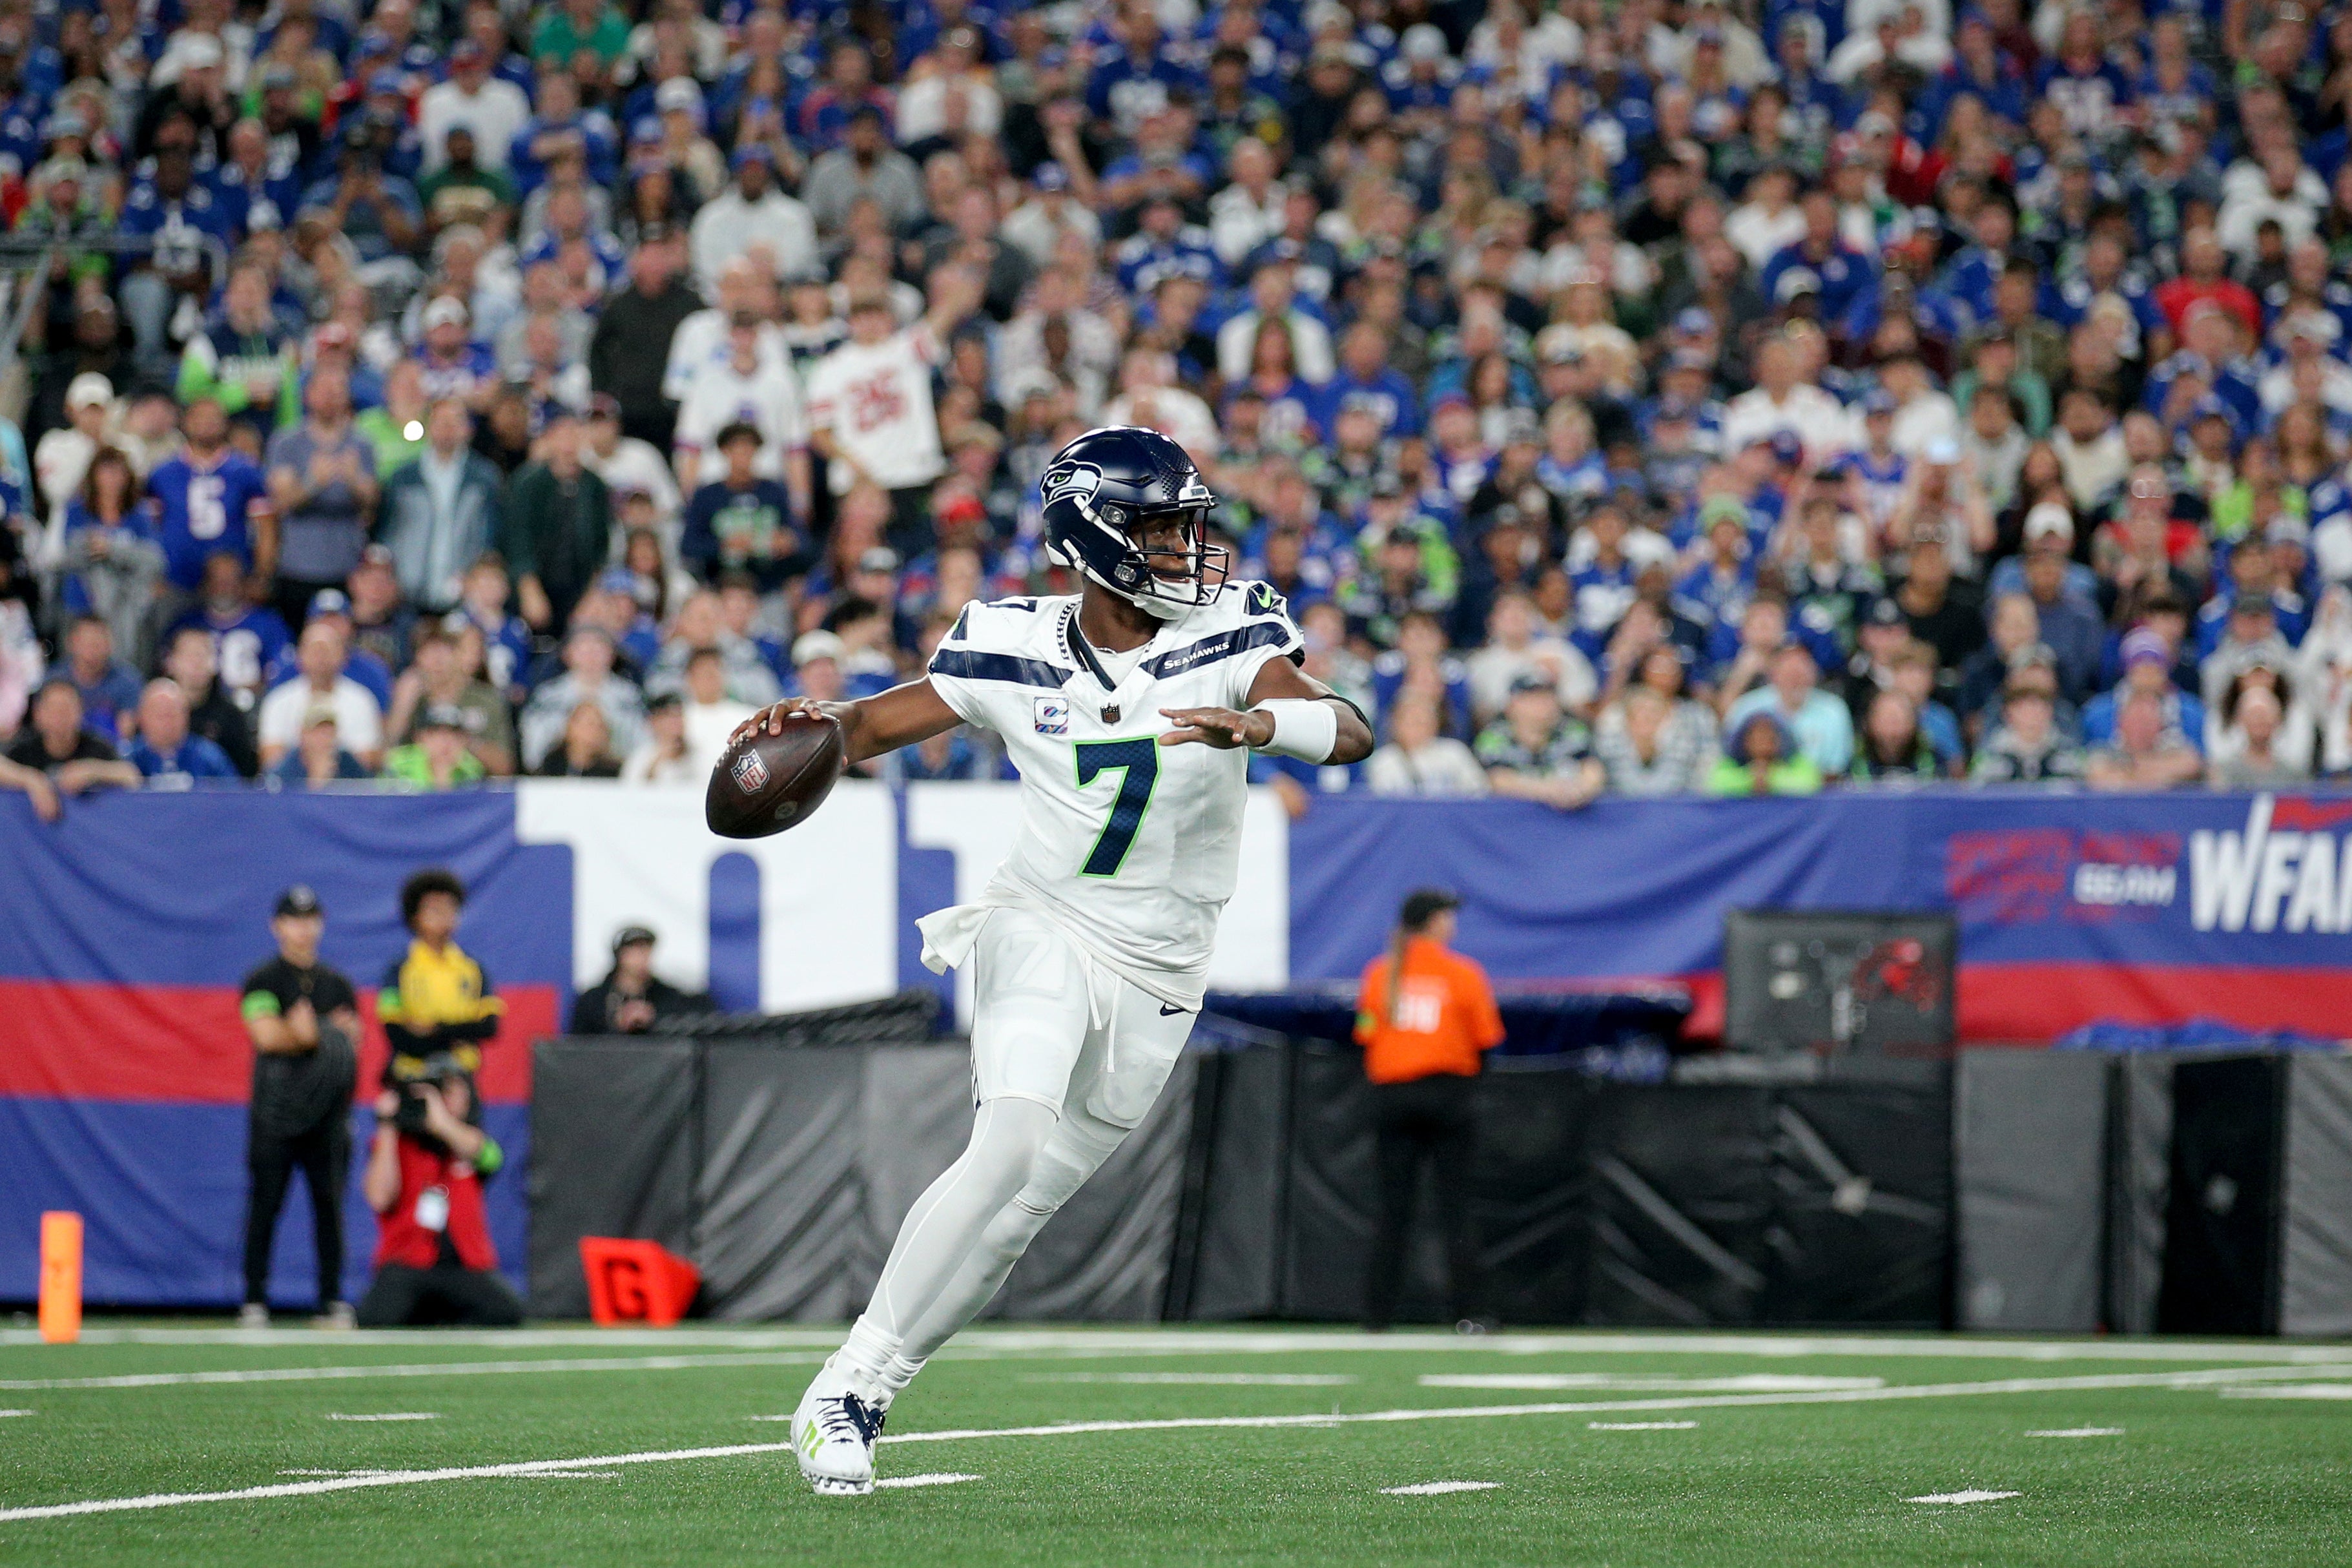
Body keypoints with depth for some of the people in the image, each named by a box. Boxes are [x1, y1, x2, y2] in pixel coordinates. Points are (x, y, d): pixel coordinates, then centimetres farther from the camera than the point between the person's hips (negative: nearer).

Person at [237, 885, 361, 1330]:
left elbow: (351, 1039, 8)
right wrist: (328, 1032, -7)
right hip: (275, 1109, -3)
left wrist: (304, 1032, -9)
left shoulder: (337, 984, 16)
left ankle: (332, 1301, 2)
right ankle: (254, 1303, -2)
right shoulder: (263, 981, 3)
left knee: (330, 1204, -1)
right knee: (265, 1205, -5)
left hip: (328, 1110, 3)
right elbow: (267, 1035, -11)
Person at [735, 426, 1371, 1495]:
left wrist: (1253, 723, -40)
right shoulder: (1015, 650, -4)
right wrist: (810, 724, -18)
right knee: (1011, 1144, -24)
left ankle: (864, 1392, 16)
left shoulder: (1228, 635, -7)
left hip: (1158, 976, 2)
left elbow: (1349, 733, -20)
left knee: (1023, 1204, 3)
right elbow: (876, 725, 5)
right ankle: (848, 1386, -18)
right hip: (1042, 929, -2)